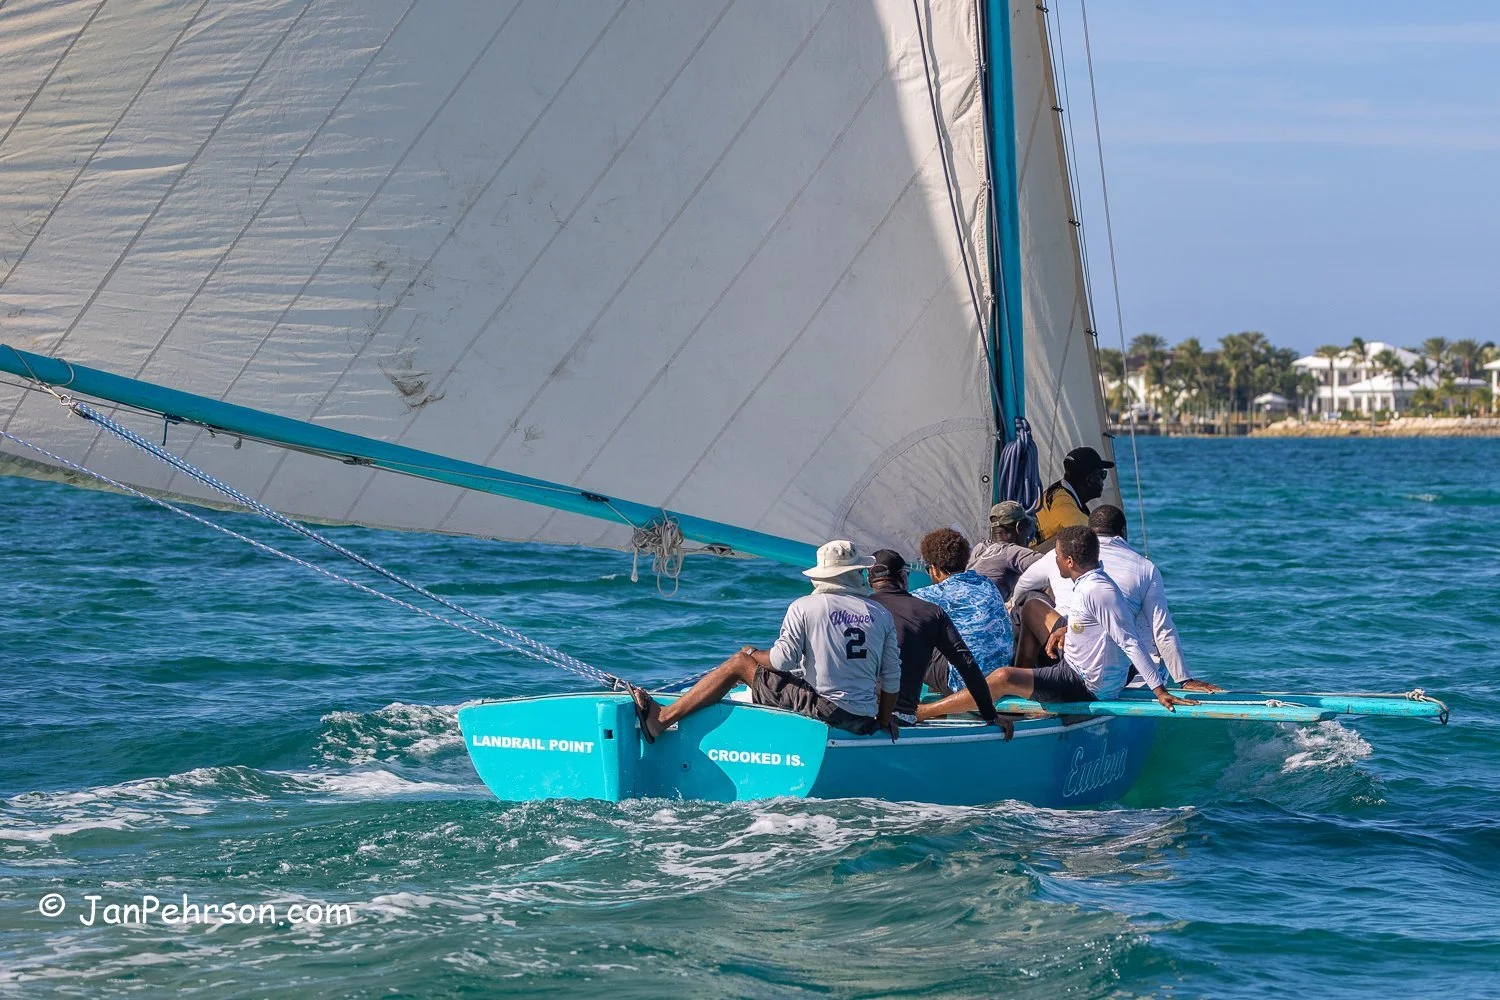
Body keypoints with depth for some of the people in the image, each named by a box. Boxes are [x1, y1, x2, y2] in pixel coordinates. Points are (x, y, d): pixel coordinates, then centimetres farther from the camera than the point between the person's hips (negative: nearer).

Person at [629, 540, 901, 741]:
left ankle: (662, 717, 11)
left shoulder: (804, 607, -4)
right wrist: (884, 720, 21)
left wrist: (752, 654, 13)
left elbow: (783, 659, -9)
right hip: (864, 723, 4)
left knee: (739, 663, 9)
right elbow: (892, 677, 7)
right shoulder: (882, 614, 7)